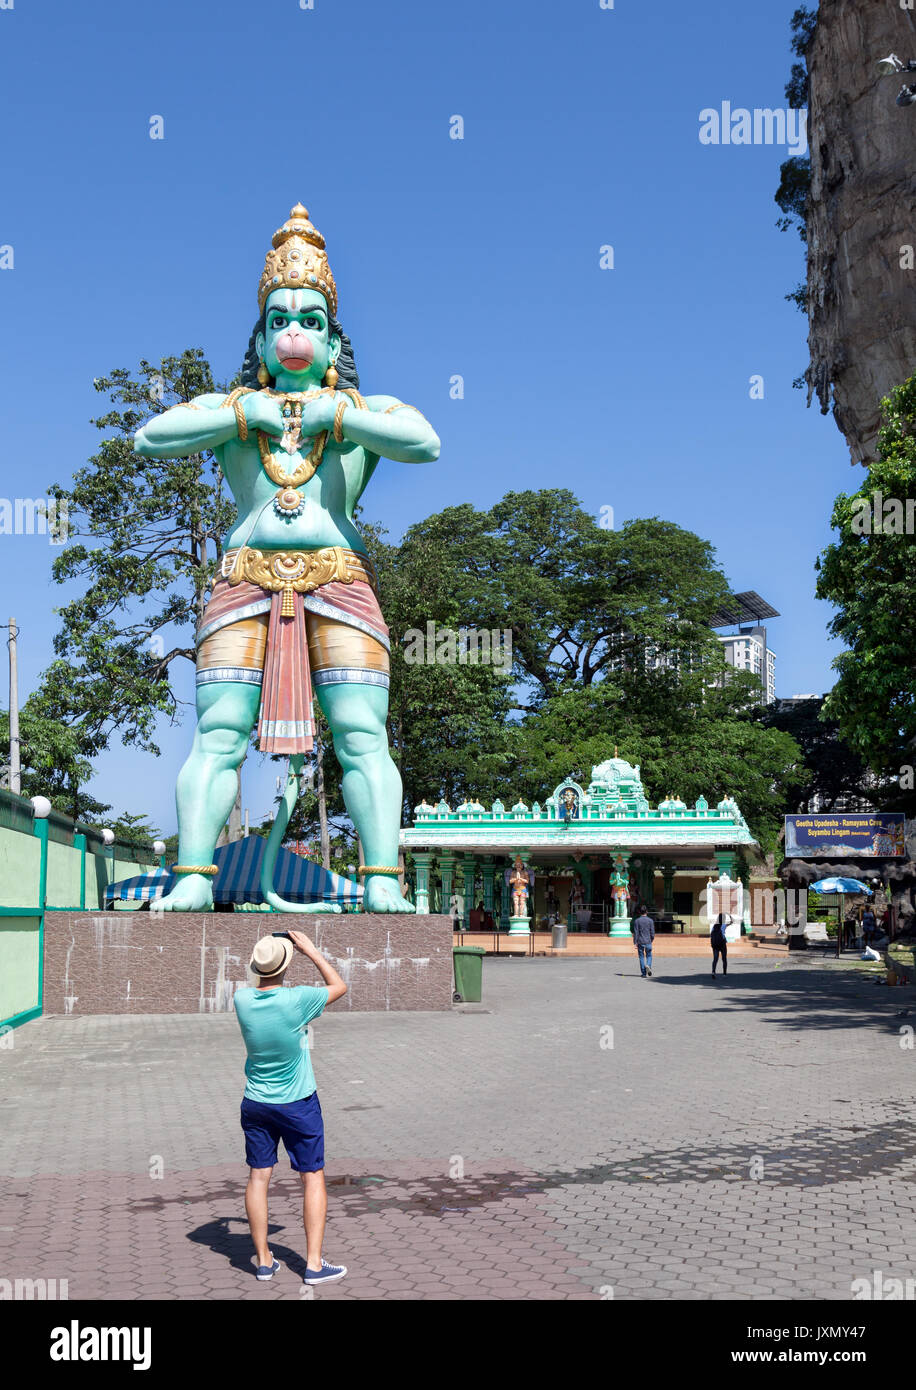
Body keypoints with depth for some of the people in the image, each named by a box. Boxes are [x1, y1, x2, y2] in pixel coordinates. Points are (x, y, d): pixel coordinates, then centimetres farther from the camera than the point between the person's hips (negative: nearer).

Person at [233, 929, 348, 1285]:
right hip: (298, 1105, -4)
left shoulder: (242, 1000, -11)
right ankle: (314, 1264, 8)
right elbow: (339, 986, -3)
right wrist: (311, 951, 0)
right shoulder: (296, 1000, -22)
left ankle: (263, 1260, 18)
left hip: (255, 1105, 4)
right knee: (313, 1177, 7)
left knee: (258, 1178, 11)